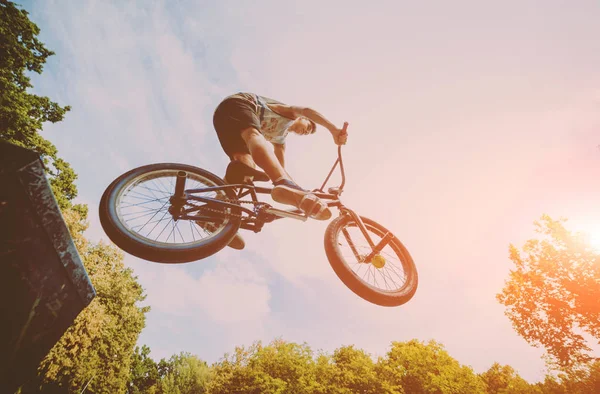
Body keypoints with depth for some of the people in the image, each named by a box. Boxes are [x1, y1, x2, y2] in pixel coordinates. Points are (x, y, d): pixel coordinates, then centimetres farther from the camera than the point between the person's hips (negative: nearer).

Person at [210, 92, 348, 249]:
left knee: (245, 166, -11)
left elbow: (281, 169, 26)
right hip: (235, 104, -9)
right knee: (253, 135, -37)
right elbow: (307, 110, -8)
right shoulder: (290, 115, 17)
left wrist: (303, 191, 21)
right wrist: (334, 130, -21)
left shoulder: (280, 137, 33)